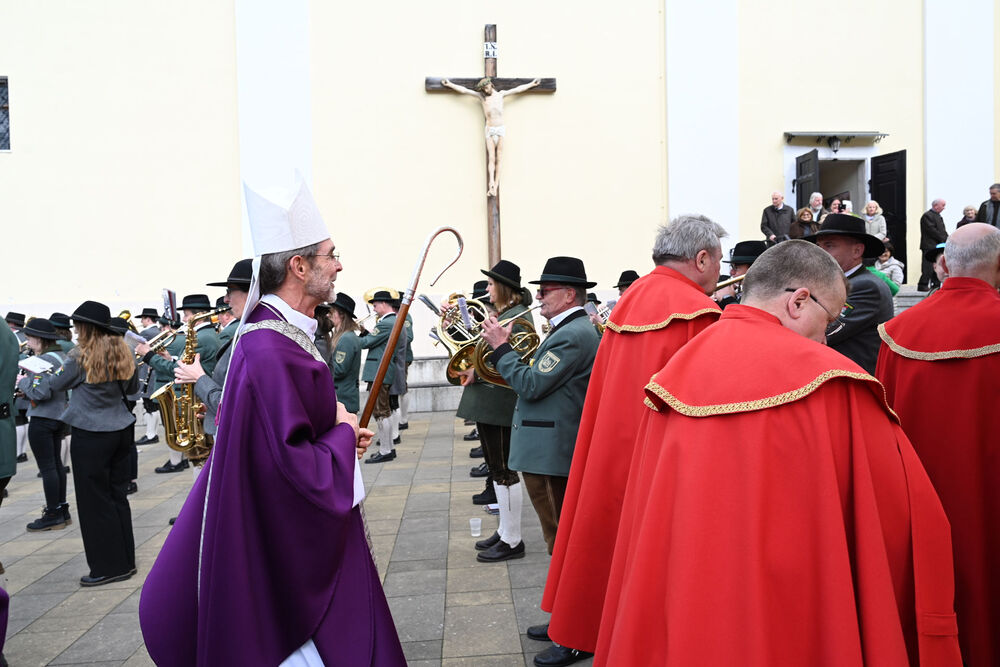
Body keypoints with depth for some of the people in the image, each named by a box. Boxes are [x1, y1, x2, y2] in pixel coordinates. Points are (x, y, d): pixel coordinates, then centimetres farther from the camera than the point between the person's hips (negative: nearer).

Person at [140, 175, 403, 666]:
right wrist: (344, 432, -12)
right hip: (288, 547, -10)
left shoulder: (286, 335, 6)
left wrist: (340, 432, 3)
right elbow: (297, 469, -28)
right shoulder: (272, 353, -26)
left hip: (313, 533, 10)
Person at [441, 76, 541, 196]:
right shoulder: (481, 96, 8)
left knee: (498, 159, -3)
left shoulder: (501, 94, 10)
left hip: (501, 129, 1)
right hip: (490, 130, 0)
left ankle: (495, 187, -5)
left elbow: (518, 89, 17)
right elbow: (464, 90, 6)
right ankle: (491, 183, -26)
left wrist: (532, 84, 20)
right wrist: (450, 84, 4)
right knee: (491, 158, -11)